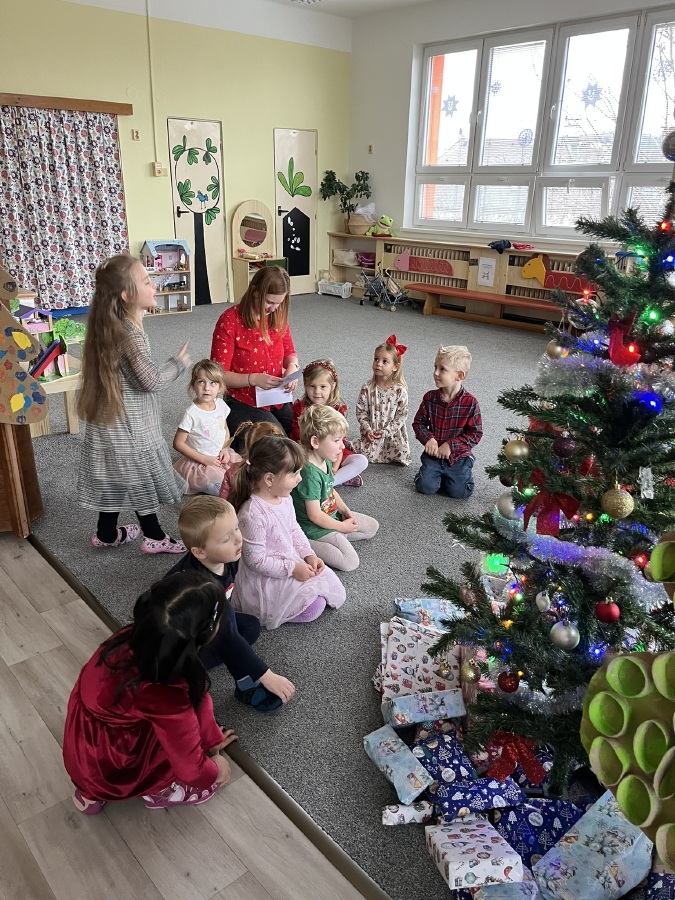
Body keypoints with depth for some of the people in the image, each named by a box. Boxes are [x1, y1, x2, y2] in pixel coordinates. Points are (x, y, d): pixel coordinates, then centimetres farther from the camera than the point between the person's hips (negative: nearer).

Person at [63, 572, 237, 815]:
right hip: (109, 773, -6)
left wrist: (211, 738, 13)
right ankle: (159, 791, 14)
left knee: (195, 689, 4)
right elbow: (191, 768, -18)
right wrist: (214, 772, 4)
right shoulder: (165, 696, -35)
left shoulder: (135, 639, -17)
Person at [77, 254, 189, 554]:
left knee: (117, 478, 20)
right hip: (129, 424, -8)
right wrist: (179, 363, -7)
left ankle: (106, 534, 35)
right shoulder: (129, 335, -26)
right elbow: (152, 381, -25)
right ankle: (155, 537, 23)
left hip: (112, 418, 9)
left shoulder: (111, 325, 2)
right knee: (141, 478, 7)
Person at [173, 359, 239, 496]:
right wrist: (204, 459, -18)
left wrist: (225, 449, -4)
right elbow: (178, 443, -17)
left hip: (219, 456, 7)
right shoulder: (192, 414, -21)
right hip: (199, 463, -6)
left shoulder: (221, 405, -3)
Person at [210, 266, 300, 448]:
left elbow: (289, 352, 12)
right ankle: (236, 441, 10)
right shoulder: (230, 321, -16)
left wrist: (292, 367, -12)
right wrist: (253, 379, -29)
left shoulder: (278, 316, 0)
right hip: (243, 403, -6)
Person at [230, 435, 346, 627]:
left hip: (293, 561, 9)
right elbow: (255, 560, -27)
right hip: (265, 579, -9)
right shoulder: (253, 514, -32)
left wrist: (309, 555, -3)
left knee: (335, 592, 9)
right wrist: (292, 569, -23)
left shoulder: (284, 498, -4)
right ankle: (267, 609, 4)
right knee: (313, 607, -12)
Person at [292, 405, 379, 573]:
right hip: (315, 527, -10)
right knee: (351, 562, -18)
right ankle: (307, 545, -10)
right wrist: (342, 526, -14)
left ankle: (335, 538, 6)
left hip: (333, 515, 10)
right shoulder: (310, 473, -30)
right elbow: (315, 515, -27)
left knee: (372, 526, 16)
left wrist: (344, 510, 0)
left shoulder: (326, 462, 0)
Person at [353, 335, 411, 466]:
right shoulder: (368, 388, -5)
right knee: (365, 452, -18)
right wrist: (367, 429, -13)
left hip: (393, 433, 0)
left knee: (403, 455, -15)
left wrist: (386, 431, -13)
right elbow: (361, 411, -1)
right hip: (371, 433, 0)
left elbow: (402, 415, -7)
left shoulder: (400, 390, -9)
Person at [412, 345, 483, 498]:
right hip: (434, 453, 2)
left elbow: (475, 433, -11)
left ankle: (464, 471, 21)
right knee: (426, 486, -13)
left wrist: (451, 445, -19)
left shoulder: (470, 402, -15)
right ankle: (440, 473, 20)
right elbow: (418, 422, 4)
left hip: (458, 456, -2)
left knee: (459, 492, -12)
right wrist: (428, 438, -16)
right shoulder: (430, 397, -6)